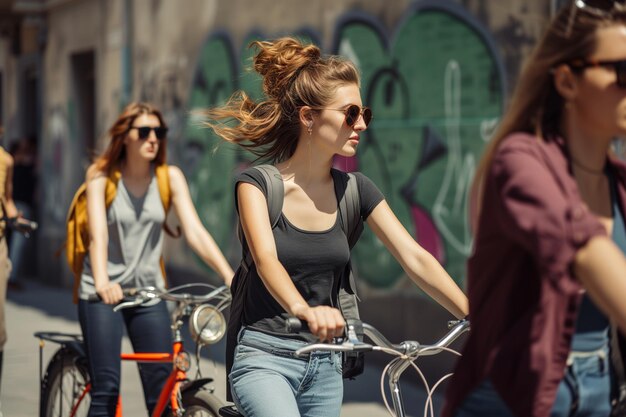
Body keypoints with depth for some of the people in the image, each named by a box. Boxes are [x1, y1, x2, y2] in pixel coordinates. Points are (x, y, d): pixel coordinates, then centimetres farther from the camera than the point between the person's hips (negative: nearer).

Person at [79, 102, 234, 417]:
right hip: (103, 293, -3)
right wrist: (102, 280, -40)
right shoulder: (102, 175, -8)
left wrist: (229, 275, -24)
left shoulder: (170, 177, -1)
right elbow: (98, 232, -22)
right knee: (106, 390, -10)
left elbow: (195, 231, -9)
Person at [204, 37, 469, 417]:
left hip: (326, 366, 5)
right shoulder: (257, 184, -8)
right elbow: (266, 259, -25)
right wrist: (303, 310, -46)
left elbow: (416, 258, -4)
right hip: (265, 358, -5)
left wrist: (476, 316, -17)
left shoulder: (356, 190, 4)